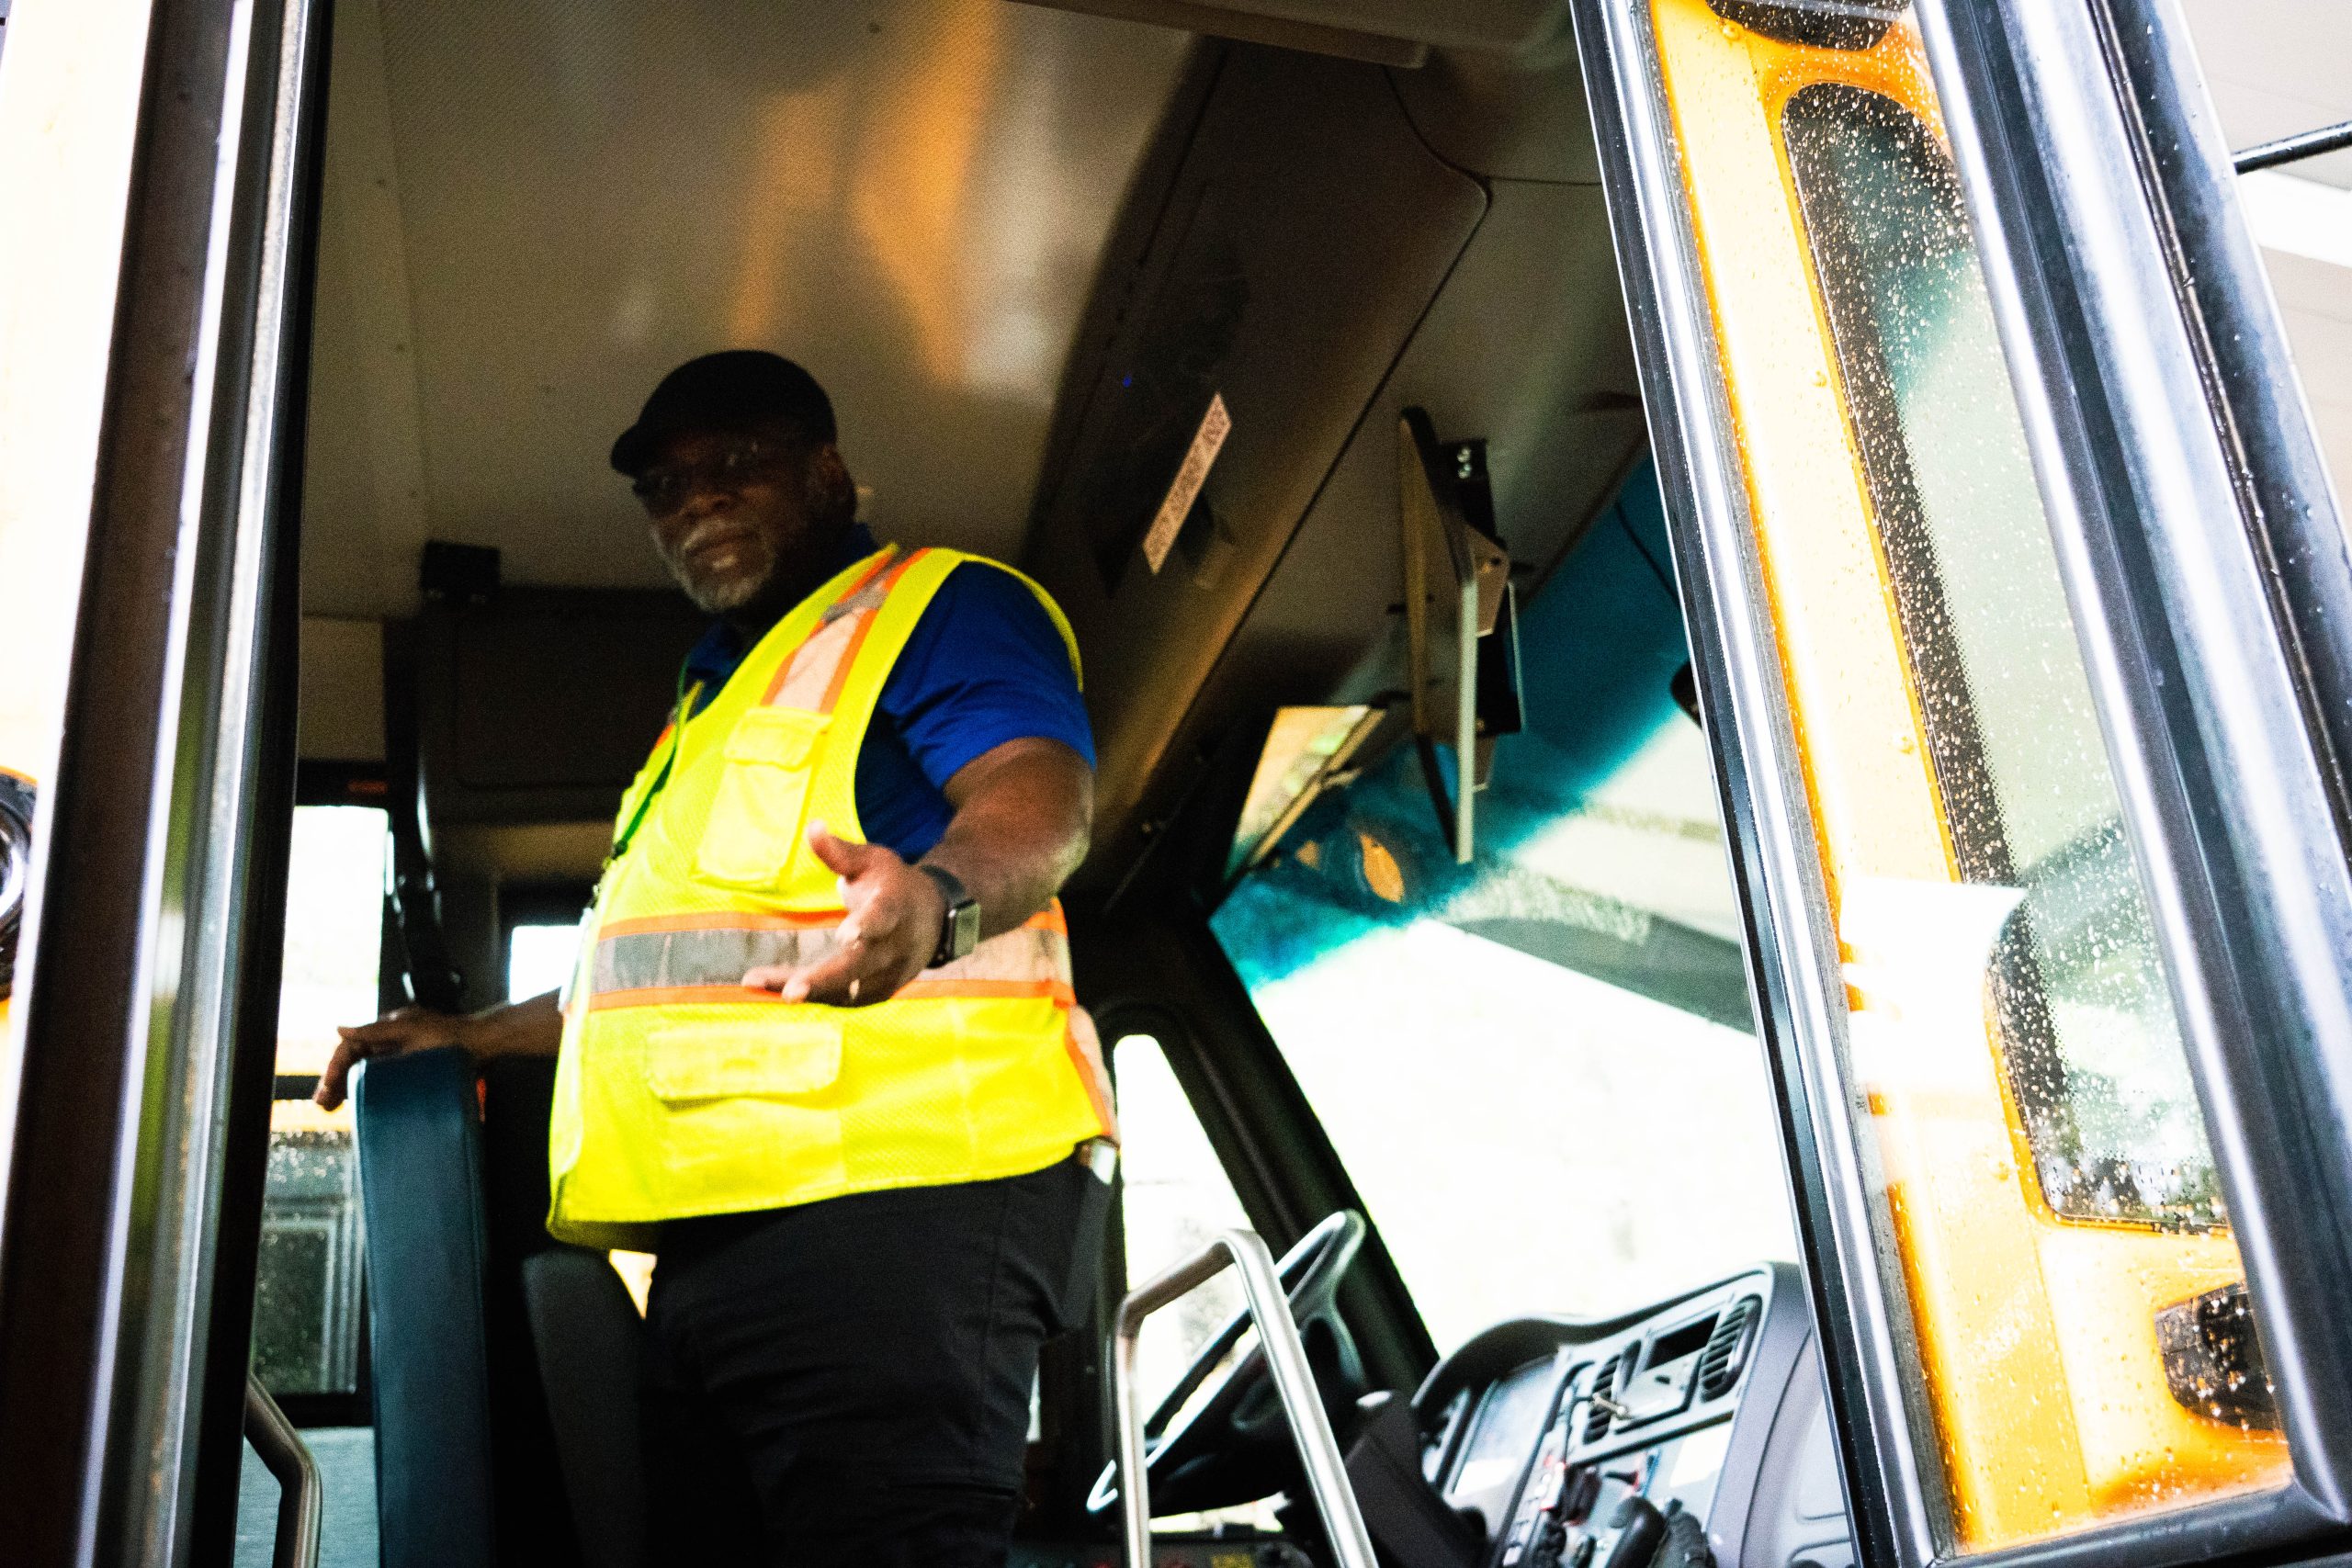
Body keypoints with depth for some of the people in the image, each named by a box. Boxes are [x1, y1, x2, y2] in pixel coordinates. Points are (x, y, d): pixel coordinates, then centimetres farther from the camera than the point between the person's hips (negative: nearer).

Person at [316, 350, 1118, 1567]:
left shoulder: (940, 606, 4)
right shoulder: (714, 700, 33)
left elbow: (1039, 794, -16)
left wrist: (940, 897, -38)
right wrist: (476, 1036, 36)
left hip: (885, 1186, -9)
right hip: (725, 1218, 9)